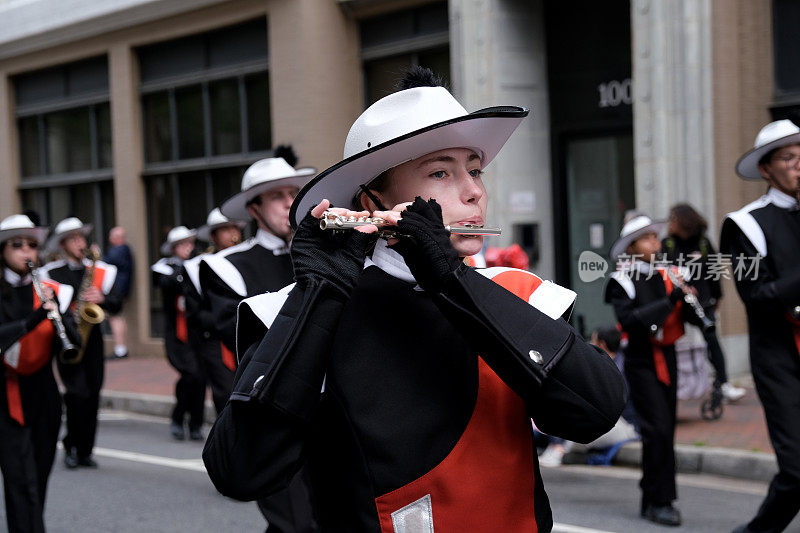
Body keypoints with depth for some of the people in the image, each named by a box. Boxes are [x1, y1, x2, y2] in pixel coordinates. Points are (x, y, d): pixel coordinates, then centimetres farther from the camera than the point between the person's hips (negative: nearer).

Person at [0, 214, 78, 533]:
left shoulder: (51, 292, 6)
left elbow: (73, 345, -1)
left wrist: (57, 314, -19)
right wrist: (33, 319, -31)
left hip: (43, 394, 4)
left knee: (39, 474, 11)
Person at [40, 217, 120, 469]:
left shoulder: (101, 270, 10)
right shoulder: (51, 273, 1)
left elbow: (117, 304, 4)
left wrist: (102, 298, -16)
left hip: (91, 338, 3)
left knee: (92, 394, 3)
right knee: (77, 393, -13)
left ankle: (85, 451, 13)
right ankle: (71, 446, 5)